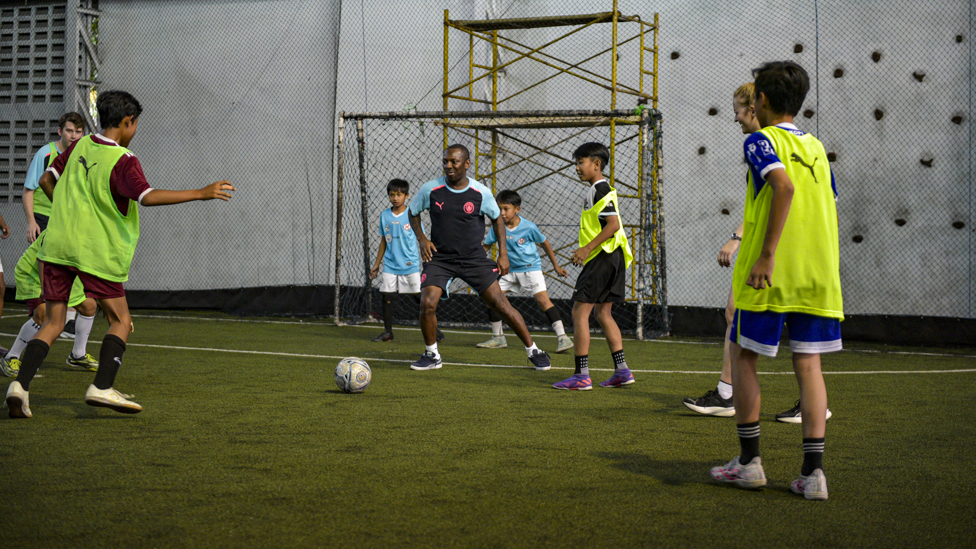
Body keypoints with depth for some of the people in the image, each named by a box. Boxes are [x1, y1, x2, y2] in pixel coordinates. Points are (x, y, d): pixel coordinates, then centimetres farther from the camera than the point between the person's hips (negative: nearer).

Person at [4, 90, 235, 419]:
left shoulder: (79, 147, 9)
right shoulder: (123, 161, -12)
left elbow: (46, 181, 17)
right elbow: (148, 196, -26)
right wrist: (201, 194, -25)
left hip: (58, 245, 6)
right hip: (97, 252, -6)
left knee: (53, 324, 11)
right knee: (121, 322, 7)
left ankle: (20, 385, -4)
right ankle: (102, 388, -6)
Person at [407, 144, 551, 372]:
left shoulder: (481, 193, -7)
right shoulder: (430, 189, -7)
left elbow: (497, 217, 10)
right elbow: (413, 212, 12)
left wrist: (503, 253, 3)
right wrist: (421, 238, -3)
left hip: (474, 257, -1)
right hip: (439, 258, 1)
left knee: (501, 304, -6)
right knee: (427, 304, -18)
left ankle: (533, 351, 10)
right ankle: (432, 355, 6)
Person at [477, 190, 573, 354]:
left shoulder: (529, 227, -15)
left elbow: (544, 243, 0)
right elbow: (486, 246, 3)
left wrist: (556, 266, 6)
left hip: (530, 267, -4)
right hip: (509, 270, 5)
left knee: (542, 298, -19)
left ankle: (562, 337, -18)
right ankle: (498, 337, 14)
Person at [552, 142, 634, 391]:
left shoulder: (599, 190, -12)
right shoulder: (600, 190, 19)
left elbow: (613, 224, -22)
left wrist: (587, 248, -23)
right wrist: (587, 251, 19)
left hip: (602, 258, -10)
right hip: (612, 259, 11)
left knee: (580, 311, -8)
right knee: (603, 313, 14)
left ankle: (581, 376, -9)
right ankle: (622, 371, 14)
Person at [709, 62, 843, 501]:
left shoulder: (762, 140, -4)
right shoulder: (816, 147, 16)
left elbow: (784, 186, -21)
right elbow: (827, 207, 15)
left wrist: (766, 254, -21)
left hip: (771, 272, -5)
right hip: (818, 271, 6)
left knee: (745, 357, 9)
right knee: (808, 365, 5)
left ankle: (749, 461, 13)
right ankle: (813, 472, 0)